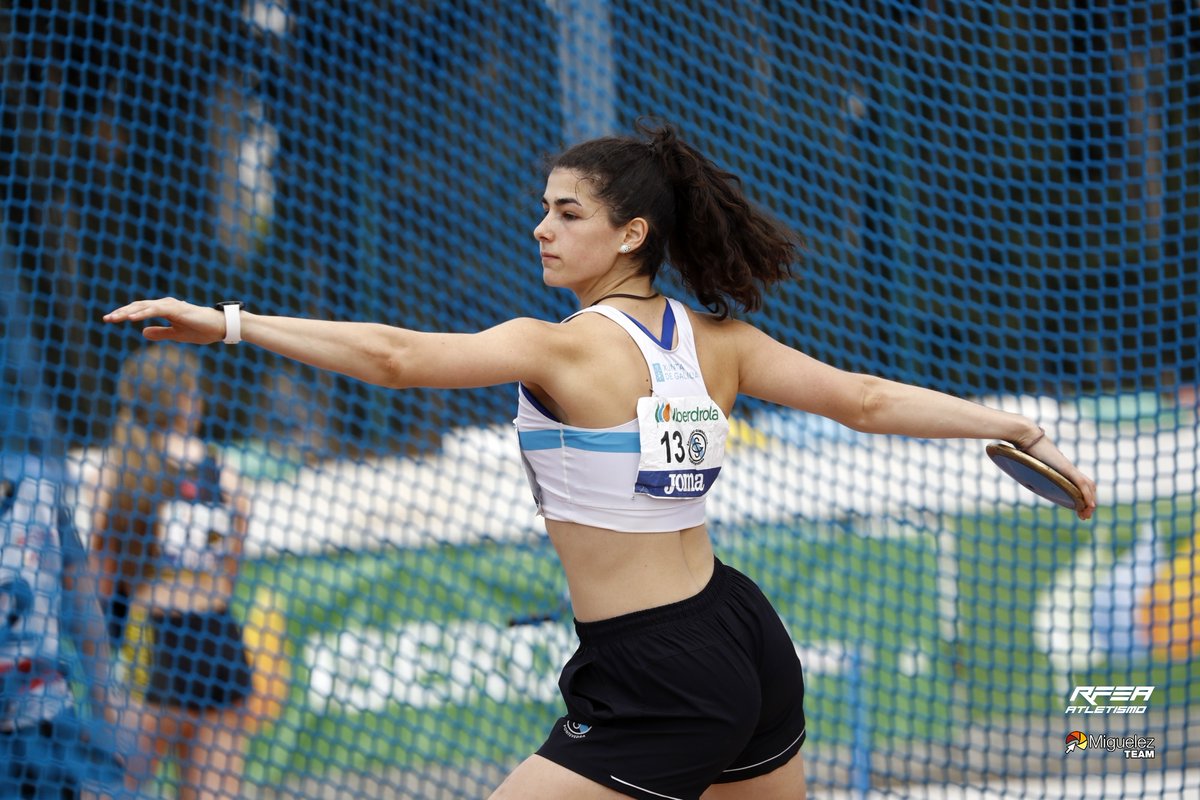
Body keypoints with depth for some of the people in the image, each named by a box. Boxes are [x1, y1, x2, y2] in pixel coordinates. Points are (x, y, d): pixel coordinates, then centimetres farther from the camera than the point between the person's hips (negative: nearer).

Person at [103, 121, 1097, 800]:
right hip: (747, 640, 8)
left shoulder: (560, 349, -15)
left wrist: (228, 322, -27)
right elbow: (868, 400, 8)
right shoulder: (719, 342, 6)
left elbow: (395, 355, -26)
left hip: (655, 683, -8)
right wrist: (1026, 431, 18)